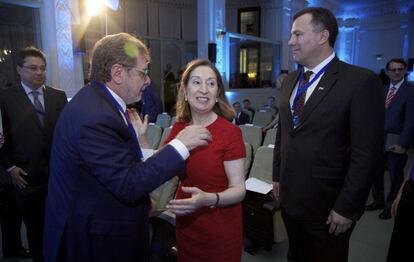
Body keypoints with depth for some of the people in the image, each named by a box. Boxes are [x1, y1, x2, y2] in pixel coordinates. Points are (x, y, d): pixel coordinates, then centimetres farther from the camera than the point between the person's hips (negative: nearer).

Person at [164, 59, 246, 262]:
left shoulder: (230, 132, -17)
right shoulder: (178, 128, -2)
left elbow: (238, 189, -17)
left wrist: (209, 199, -33)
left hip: (220, 230, -4)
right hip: (185, 225, 5)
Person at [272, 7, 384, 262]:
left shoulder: (361, 81, -14)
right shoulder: (289, 81, 7)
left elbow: (367, 153, -16)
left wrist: (347, 208, -15)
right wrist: (278, 176, 12)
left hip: (327, 204, -6)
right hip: (290, 198, 6)